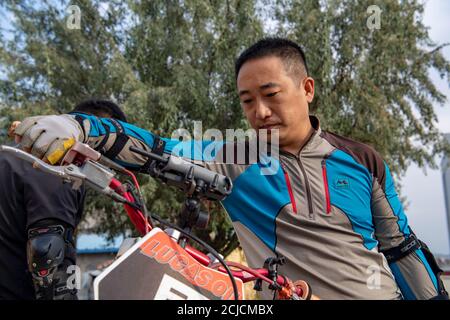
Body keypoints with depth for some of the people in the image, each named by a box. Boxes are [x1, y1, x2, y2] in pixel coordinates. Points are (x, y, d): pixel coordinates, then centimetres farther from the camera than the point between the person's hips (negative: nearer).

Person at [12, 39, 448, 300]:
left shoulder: (361, 159, 0)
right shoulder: (233, 160, -4)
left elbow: (403, 250, 7)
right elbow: (157, 150, -14)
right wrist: (77, 127, -28)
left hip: (383, 292, 2)